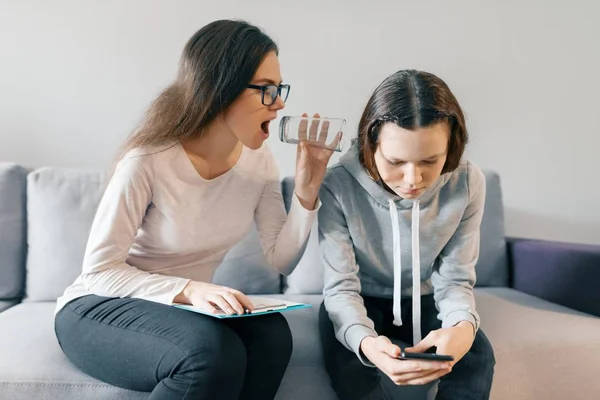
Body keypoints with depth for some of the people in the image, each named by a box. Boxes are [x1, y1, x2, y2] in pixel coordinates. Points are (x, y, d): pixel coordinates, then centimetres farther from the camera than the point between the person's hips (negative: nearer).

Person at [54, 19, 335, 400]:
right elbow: (99, 271, -19)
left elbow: (281, 260, -7)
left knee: (271, 336, -25)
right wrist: (187, 290, -34)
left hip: (183, 307, 5)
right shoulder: (148, 161, -23)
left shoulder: (259, 161, -6)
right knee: (214, 352, -33)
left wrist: (307, 190, -20)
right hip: (101, 308, -4)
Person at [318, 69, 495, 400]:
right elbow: (341, 287, -25)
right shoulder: (338, 186, -28)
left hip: (422, 300, 2)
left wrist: (463, 326, -38)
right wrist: (365, 341, -48)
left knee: (476, 356, -23)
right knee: (347, 362, -30)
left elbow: (455, 279, -13)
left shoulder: (467, 183, -20)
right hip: (360, 301, -1)